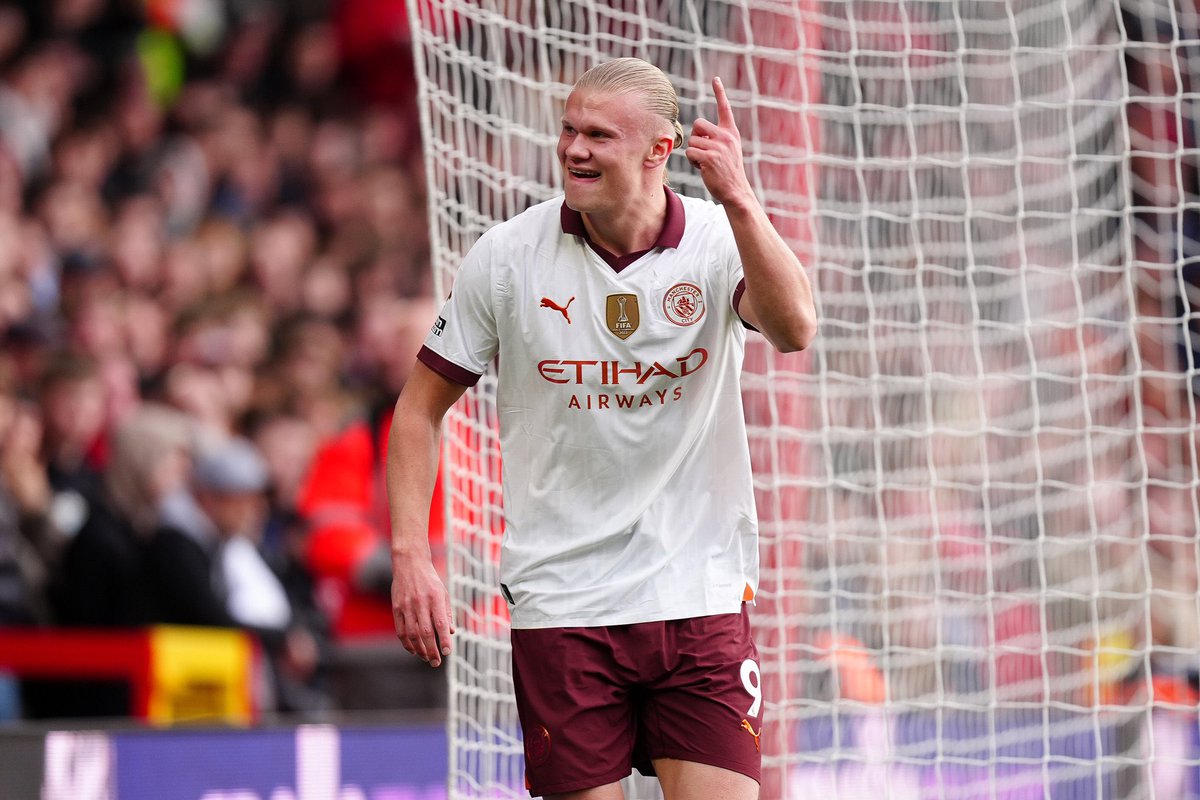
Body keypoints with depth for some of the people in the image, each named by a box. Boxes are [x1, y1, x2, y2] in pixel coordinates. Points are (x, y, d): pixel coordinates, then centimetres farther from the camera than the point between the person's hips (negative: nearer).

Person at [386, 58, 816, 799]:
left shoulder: (722, 239, -4)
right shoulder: (506, 256, -2)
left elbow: (795, 329, -25)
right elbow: (421, 407, 6)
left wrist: (738, 199, -38)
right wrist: (411, 557, -5)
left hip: (701, 597, 0)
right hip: (561, 604, 0)